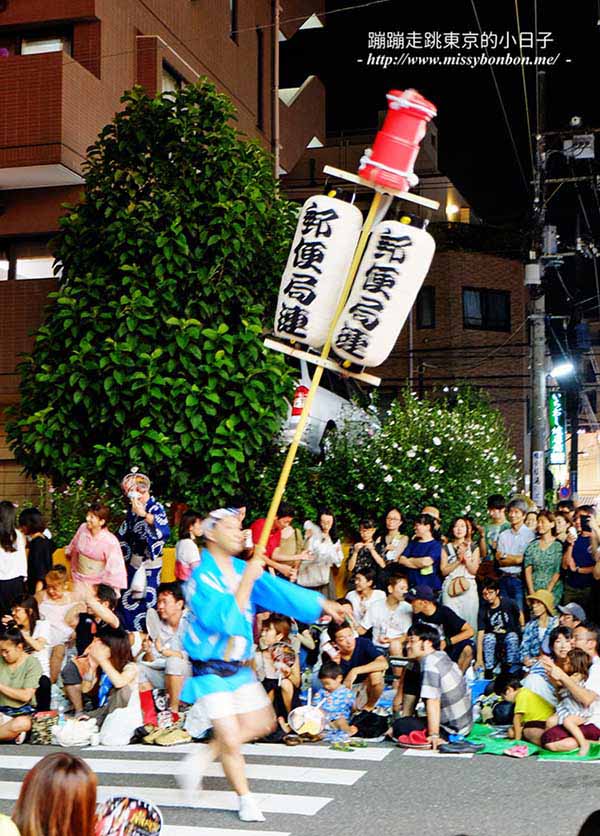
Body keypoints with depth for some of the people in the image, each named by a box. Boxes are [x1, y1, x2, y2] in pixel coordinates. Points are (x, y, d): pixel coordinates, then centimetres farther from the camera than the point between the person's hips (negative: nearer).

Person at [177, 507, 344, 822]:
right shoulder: (201, 577, -19)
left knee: (260, 724, 14)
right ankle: (246, 799, 16)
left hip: (239, 667, 8)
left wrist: (322, 604, -8)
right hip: (211, 671, -8)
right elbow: (224, 619, -29)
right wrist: (247, 580, -29)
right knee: (230, 740, -6)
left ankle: (202, 759, 25)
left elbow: (280, 590, -1)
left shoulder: (243, 569, 4)